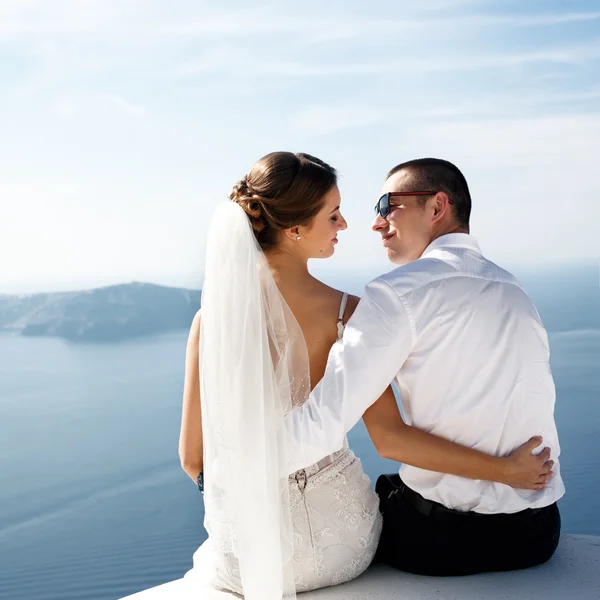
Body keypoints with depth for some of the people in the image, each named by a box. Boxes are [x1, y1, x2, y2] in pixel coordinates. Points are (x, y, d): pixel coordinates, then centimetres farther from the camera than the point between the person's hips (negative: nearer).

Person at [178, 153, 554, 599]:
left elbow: (193, 456, -8)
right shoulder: (347, 314, -17)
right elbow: (390, 437, -23)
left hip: (244, 553, 1)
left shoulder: (214, 317, -14)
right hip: (338, 544, 0)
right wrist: (506, 470, -12)